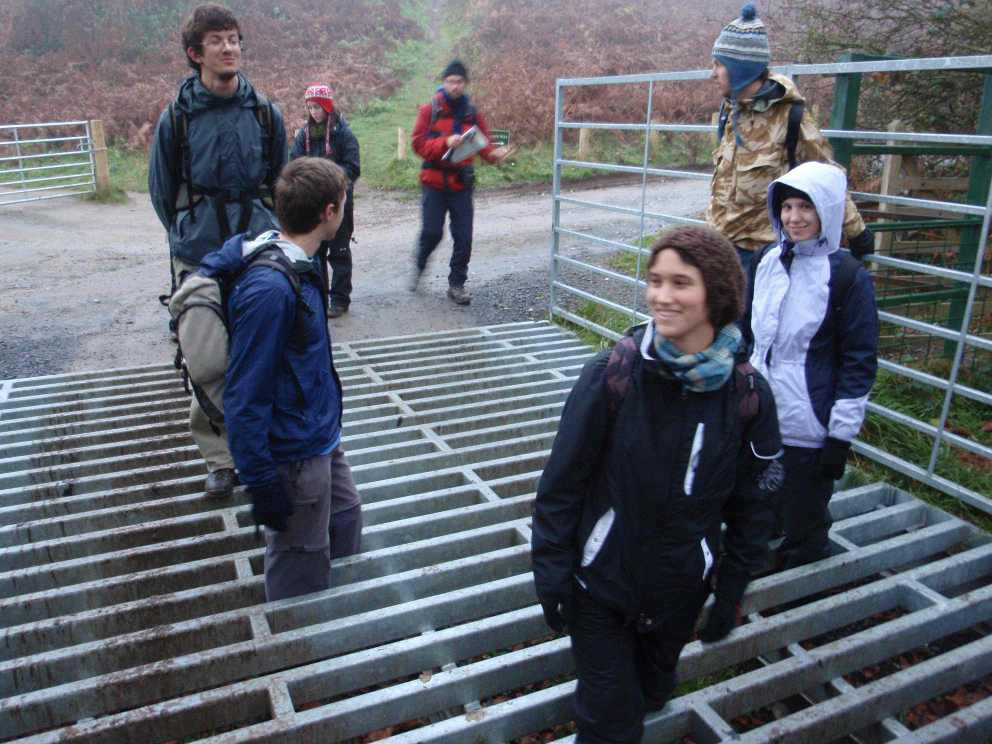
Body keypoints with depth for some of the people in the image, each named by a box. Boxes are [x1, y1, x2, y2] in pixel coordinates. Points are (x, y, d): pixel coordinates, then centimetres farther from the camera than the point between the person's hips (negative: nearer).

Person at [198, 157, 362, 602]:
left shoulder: (297, 264, -1)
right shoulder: (270, 290, -30)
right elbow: (244, 399, -26)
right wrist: (262, 484, -20)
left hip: (322, 437, 10)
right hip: (295, 457, -10)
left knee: (346, 518, 28)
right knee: (301, 570, 10)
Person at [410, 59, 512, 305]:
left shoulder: (472, 113, 7)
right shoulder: (429, 110, -1)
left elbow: (483, 143, 4)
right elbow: (419, 143, -9)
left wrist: (494, 154, -18)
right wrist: (445, 142, -24)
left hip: (461, 184, 3)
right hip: (434, 183, -2)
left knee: (463, 238, 1)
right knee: (432, 232, -5)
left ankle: (457, 284, 15)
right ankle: (419, 266, 26)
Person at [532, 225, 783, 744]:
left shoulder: (747, 394, -12)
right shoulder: (612, 373, -20)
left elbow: (751, 504, -1)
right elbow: (562, 480, -12)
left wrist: (732, 591, 4)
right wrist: (551, 570, -10)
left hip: (680, 591, 3)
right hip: (600, 584, -2)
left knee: (651, 691, 27)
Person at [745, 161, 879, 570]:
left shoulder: (848, 276, -10)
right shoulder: (768, 263, 6)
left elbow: (860, 362, -10)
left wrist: (841, 435, -11)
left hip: (810, 432, -5)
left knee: (802, 535, 9)